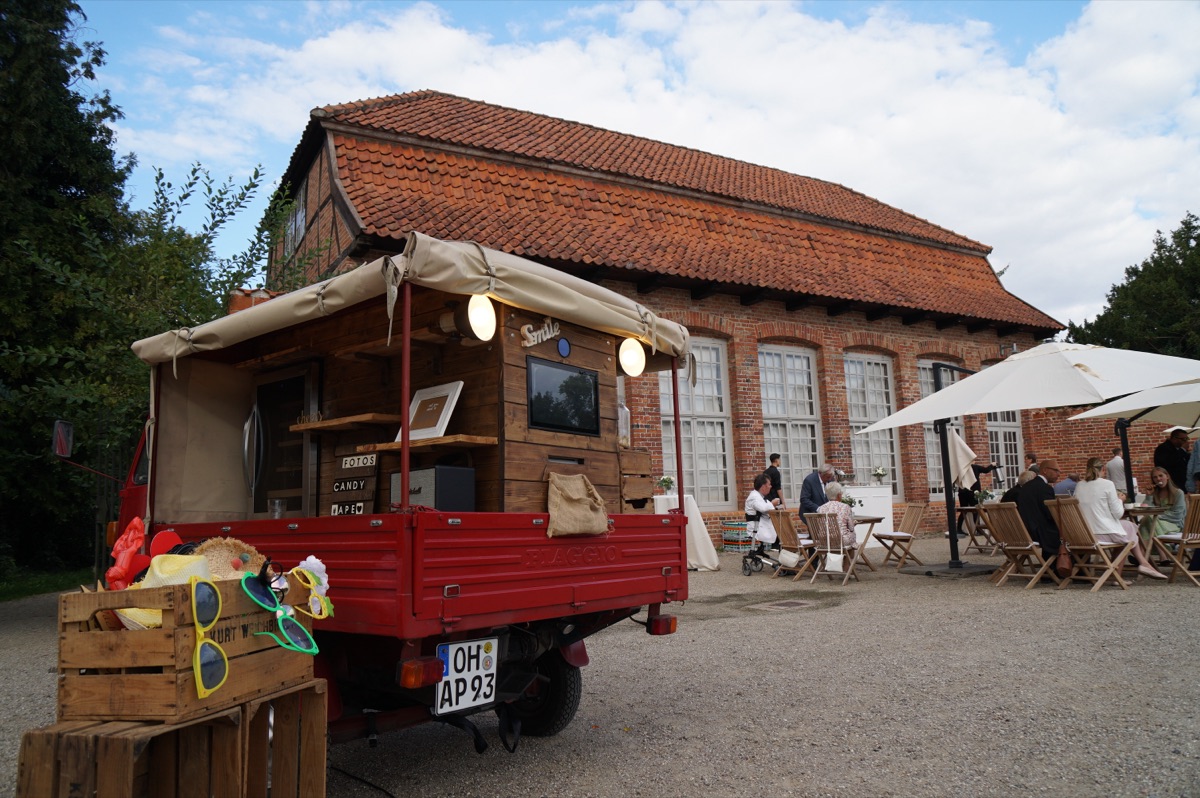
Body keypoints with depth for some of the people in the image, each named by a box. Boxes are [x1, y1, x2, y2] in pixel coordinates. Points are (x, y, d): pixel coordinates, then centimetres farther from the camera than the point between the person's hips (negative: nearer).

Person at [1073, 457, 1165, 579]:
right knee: (1130, 527, 24)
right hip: (1106, 533, -5)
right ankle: (1144, 563, 31)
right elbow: (1118, 513, -9)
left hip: (1086, 534, 5)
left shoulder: (1079, 486, 4)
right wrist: (1119, 500, 10)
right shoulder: (1107, 484, -10)